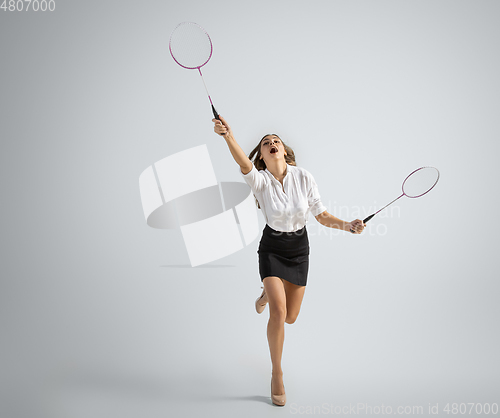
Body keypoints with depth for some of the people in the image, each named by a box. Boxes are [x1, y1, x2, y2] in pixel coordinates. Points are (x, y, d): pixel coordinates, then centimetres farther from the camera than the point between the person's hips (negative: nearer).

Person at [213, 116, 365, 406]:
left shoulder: (304, 177, -12)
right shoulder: (260, 180, -17)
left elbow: (321, 215, -5)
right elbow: (244, 163, -41)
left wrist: (348, 225, -22)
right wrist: (228, 136, -59)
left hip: (299, 249, 3)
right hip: (272, 248, -2)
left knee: (290, 317, 10)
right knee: (278, 311, -19)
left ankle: (268, 294, 47)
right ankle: (277, 374, 4)